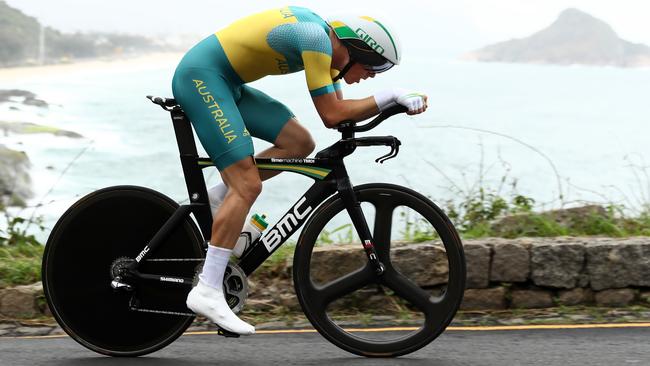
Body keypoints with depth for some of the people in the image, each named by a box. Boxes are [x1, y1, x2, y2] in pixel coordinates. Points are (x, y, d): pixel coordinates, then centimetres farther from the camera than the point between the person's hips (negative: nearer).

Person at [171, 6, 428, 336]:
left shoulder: (327, 44, 9)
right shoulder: (317, 38, -20)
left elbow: (339, 112, 13)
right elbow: (331, 115, -20)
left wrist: (393, 104, 0)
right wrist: (392, 96, -15)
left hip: (225, 83, 10)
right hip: (200, 76, -10)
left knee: (300, 143, 4)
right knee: (248, 185, -15)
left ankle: (214, 201, 10)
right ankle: (207, 291, -15)